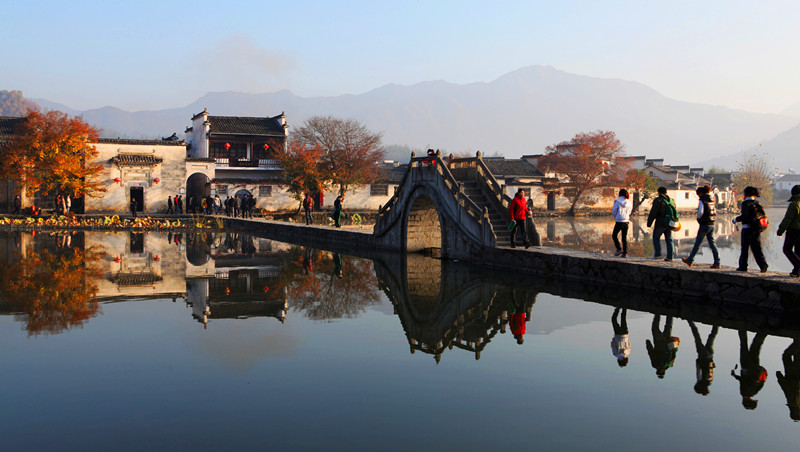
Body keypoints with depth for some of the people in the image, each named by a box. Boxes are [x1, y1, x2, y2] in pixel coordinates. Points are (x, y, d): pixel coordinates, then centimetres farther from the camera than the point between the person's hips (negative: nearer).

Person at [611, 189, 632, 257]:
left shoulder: (617, 201, -8)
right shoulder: (629, 202, 5)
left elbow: (613, 212, -5)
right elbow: (629, 212, 14)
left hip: (619, 221, -4)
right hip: (626, 221, 4)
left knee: (614, 236, 12)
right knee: (624, 238, 10)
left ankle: (619, 249, -4)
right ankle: (625, 253, 4)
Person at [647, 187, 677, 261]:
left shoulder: (658, 200, -10)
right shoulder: (671, 200, 11)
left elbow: (653, 213, -13)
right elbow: (674, 212, 18)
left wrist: (649, 223, -8)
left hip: (661, 223, -6)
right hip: (669, 223, 6)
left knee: (656, 237, 8)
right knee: (668, 239, 9)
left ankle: (657, 254, 0)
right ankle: (669, 257, 7)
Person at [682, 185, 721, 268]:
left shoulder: (702, 201, -11)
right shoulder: (711, 201, 12)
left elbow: (700, 212, -20)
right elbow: (715, 213, 15)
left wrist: (698, 219, -2)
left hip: (704, 225, -7)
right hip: (711, 225, 7)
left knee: (697, 243, 2)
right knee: (712, 243, 8)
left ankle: (690, 260, 11)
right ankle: (717, 262, 3)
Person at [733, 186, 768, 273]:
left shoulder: (746, 203, -9)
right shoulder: (757, 204, 11)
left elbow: (745, 216, -19)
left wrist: (736, 219, -5)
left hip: (747, 228, -6)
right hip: (757, 229, 6)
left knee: (744, 248, 3)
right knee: (756, 248, 6)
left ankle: (743, 266, 8)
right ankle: (763, 263, -10)